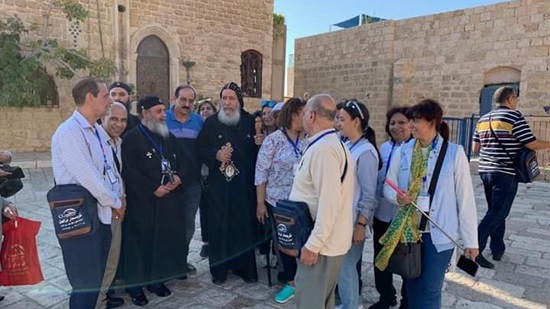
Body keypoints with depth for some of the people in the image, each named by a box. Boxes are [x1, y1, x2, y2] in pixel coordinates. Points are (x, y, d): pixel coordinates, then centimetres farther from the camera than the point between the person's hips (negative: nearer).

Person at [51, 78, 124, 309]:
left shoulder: (98, 130, 10)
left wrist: (119, 196, 2)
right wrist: (116, 203, -10)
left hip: (101, 215, 8)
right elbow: (88, 177, -22)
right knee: (85, 284, 3)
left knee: (96, 279, 19)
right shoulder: (69, 132, -19)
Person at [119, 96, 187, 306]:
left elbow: (182, 163, 16)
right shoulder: (131, 138, -8)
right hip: (142, 202, -6)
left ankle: (157, 279, 26)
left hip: (169, 201, 6)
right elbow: (129, 171, -15)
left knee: (165, 241, 11)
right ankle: (135, 285, 17)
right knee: (141, 243, 3)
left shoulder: (169, 138, 14)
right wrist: (153, 189, -17)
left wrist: (178, 177, -5)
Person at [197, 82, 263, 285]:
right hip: (219, 184, -1)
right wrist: (216, 155, -16)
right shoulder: (211, 123, 2)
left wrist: (259, 144, -10)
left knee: (244, 225, 6)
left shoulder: (250, 122, 6)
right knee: (218, 225, 3)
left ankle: (245, 267, 22)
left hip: (244, 184, 1)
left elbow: (256, 152, 11)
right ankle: (219, 269, 18)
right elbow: (200, 149, 1)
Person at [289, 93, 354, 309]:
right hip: (324, 240, 10)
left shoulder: (323, 149, -22)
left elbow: (329, 202, -27)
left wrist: (313, 244, -23)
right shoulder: (331, 144, 12)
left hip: (321, 243, -10)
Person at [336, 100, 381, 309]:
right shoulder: (345, 146, 6)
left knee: (345, 267, 4)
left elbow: (369, 195, -16)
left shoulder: (365, 152, -16)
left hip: (353, 221, -7)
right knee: (343, 265, 17)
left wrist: (361, 225, -16)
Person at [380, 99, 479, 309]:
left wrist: (471, 241, -4)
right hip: (407, 230, 3)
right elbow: (388, 186, 4)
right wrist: (397, 196, -20)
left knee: (430, 290, 7)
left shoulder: (454, 153, -9)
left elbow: (465, 199, -6)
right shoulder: (403, 151, -1)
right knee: (412, 287, 18)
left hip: (439, 234, -3)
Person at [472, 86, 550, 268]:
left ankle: (497, 249, 23)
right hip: (505, 173, -7)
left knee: (495, 211, 17)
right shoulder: (514, 116, -9)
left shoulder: (483, 119, 11)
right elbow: (532, 144, -12)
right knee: (498, 213, -4)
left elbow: (475, 148, 12)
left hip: (485, 171, 7)